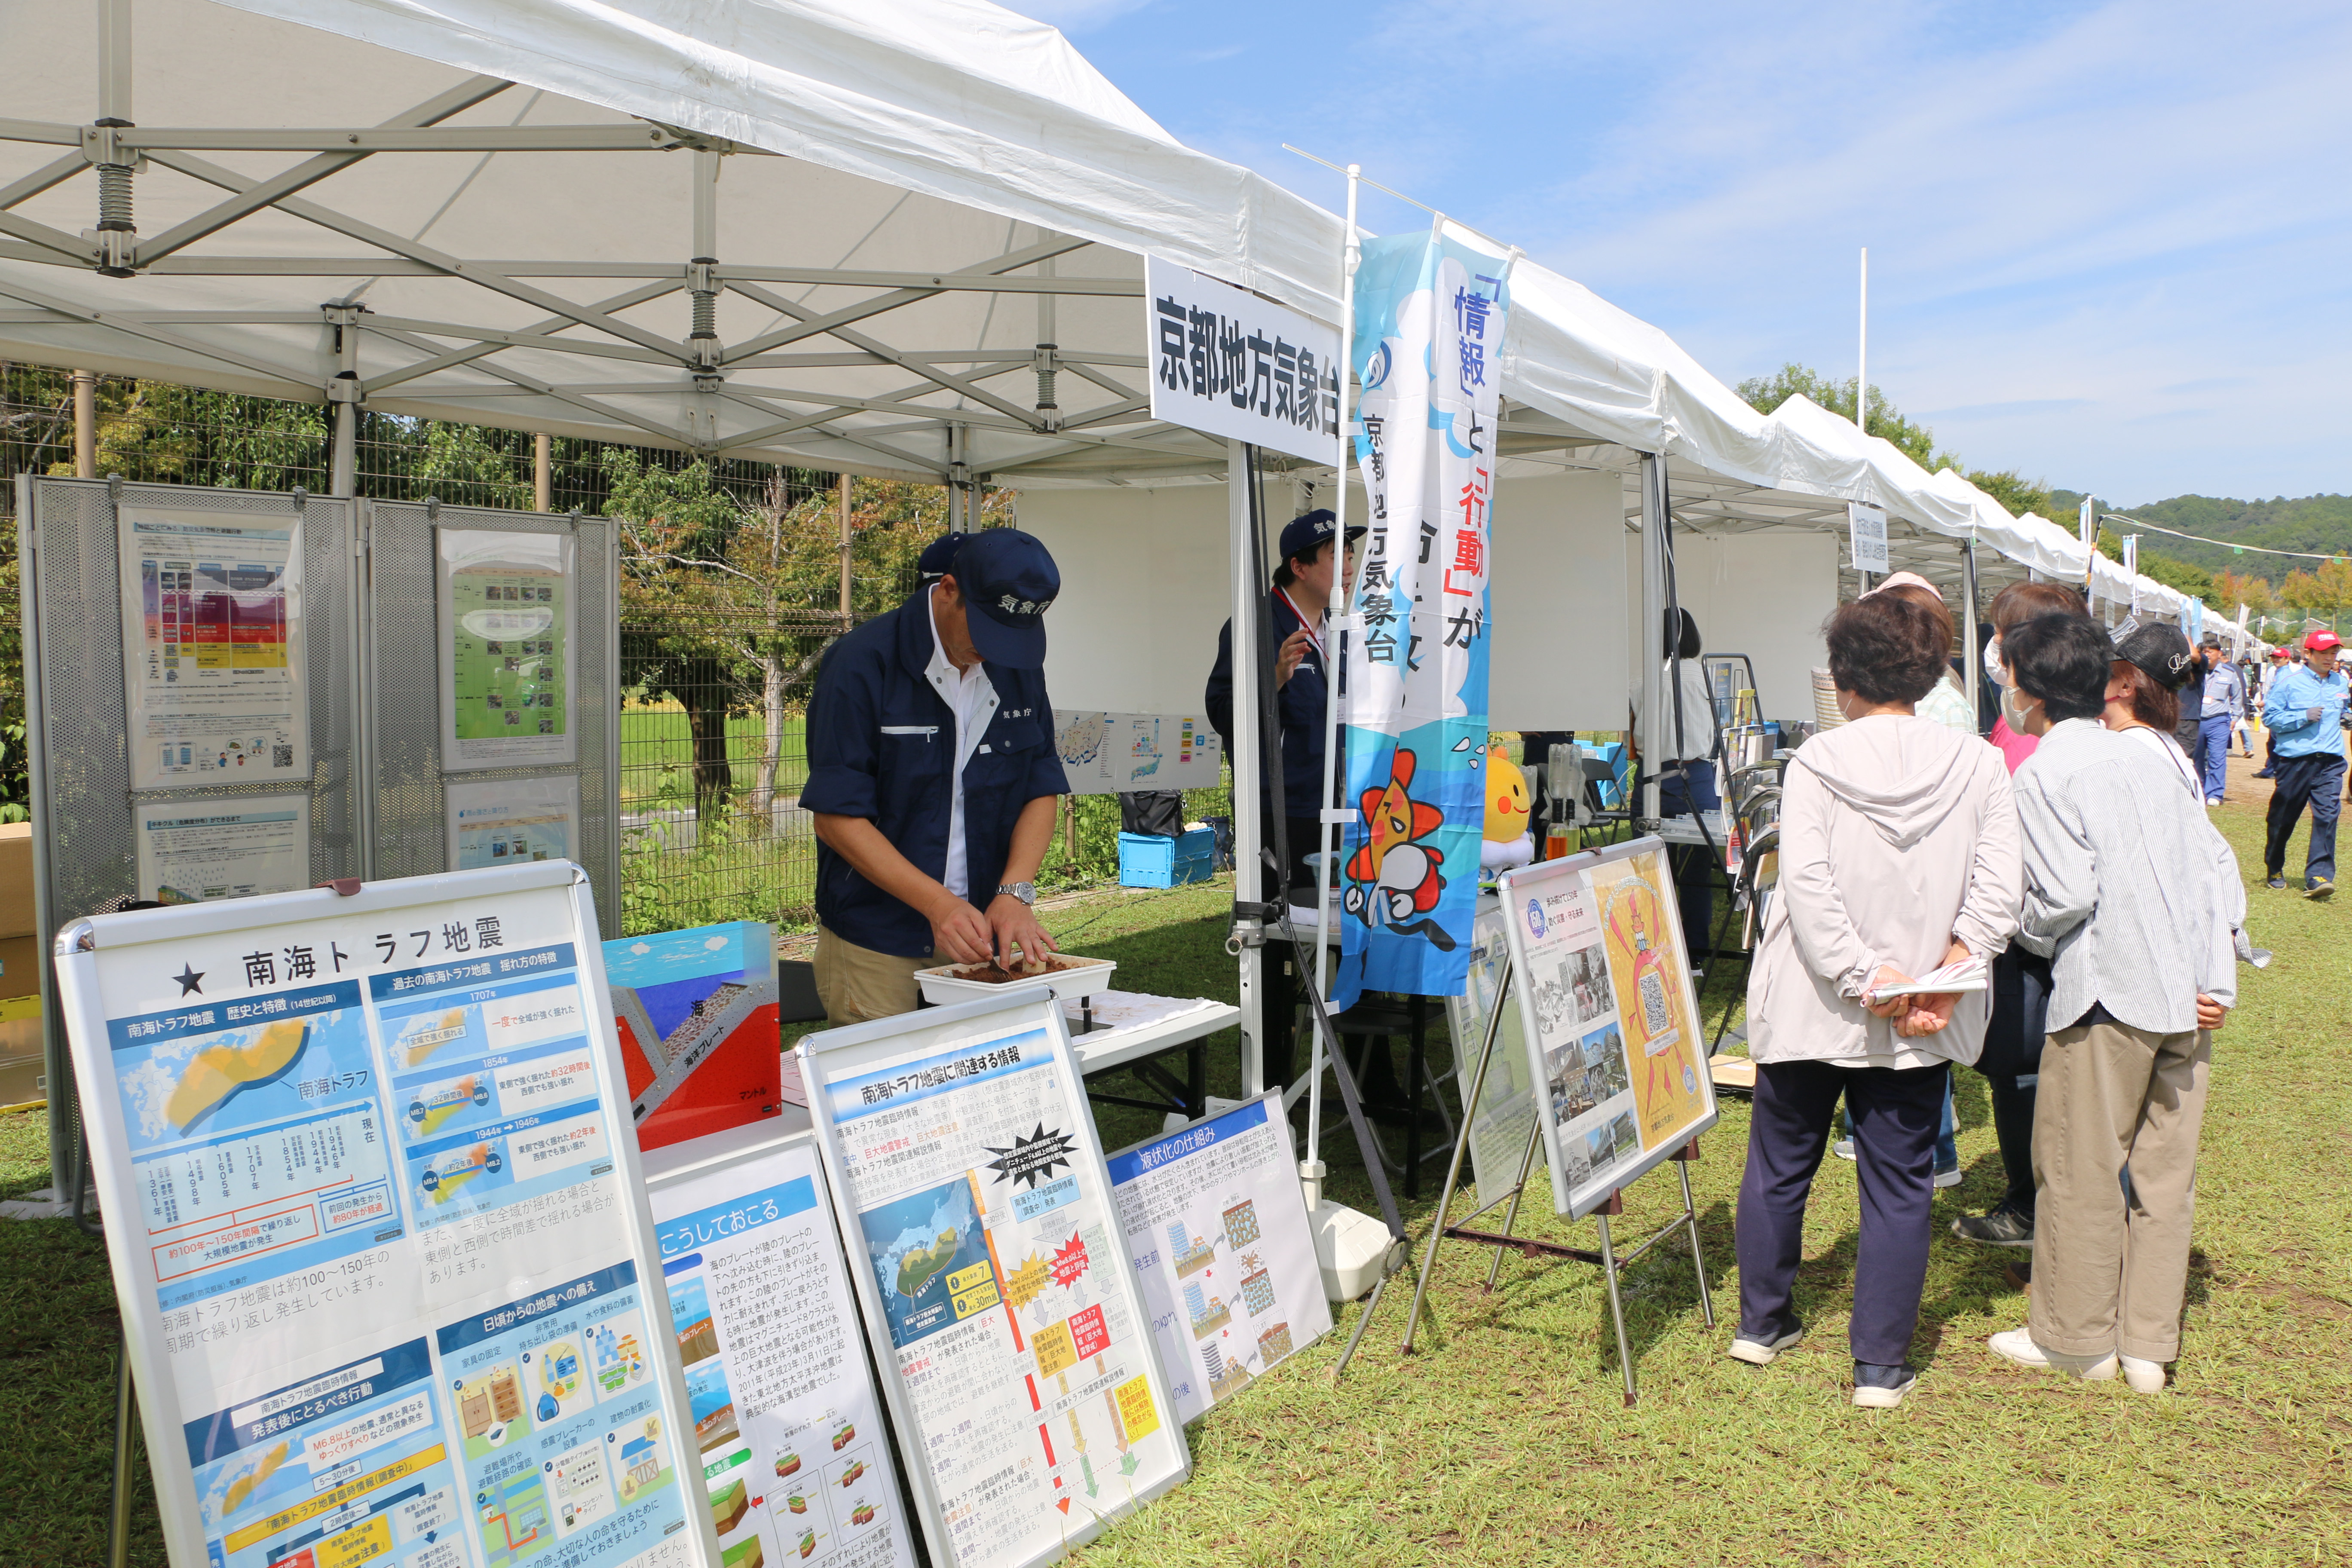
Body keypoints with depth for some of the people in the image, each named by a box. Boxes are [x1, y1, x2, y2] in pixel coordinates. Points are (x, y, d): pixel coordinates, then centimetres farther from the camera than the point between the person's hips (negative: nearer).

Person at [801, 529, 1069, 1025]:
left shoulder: (1020, 667, 2)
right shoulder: (861, 664, -14)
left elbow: (1043, 791, 5)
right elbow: (837, 818, -16)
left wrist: (1015, 891, -12)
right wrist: (937, 904, -24)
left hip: (982, 931, 5)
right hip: (876, 942, -4)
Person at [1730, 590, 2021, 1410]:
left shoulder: (1815, 761, -10)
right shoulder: (1978, 764, -4)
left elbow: (1806, 884, -19)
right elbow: (1997, 893, -10)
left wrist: (1865, 977, -15)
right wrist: (1941, 984, -11)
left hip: (1809, 1006, -1)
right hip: (1922, 1029, 1)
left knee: (1778, 1166, 17)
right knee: (1898, 1186, 11)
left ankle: (1762, 1323, 32)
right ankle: (1880, 1365, 17)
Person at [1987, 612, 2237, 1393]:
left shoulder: (2045, 772, -9)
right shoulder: (2145, 758, 12)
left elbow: (2066, 895, -16)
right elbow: (2215, 863, 10)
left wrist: (2026, 931, 5)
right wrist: (2219, 977, 8)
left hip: (2109, 991, -7)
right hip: (2187, 994, 7)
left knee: (2080, 1169, 6)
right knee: (2164, 1169, 12)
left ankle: (2075, 1337, 18)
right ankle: (2149, 1345, 20)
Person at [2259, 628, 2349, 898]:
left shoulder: (2341, 682, 12)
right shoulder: (2290, 682, -3)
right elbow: (2269, 716, -6)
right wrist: (2304, 717, -14)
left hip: (2330, 761, 3)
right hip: (2295, 759, -3)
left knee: (2327, 814, -12)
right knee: (2283, 817, 8)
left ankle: (2319, 875, -15)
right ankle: (2274, 869, 27)